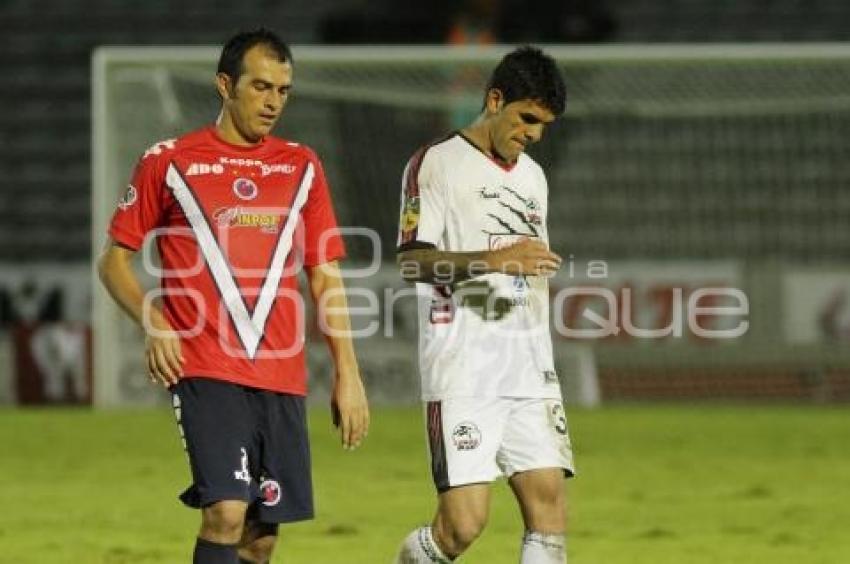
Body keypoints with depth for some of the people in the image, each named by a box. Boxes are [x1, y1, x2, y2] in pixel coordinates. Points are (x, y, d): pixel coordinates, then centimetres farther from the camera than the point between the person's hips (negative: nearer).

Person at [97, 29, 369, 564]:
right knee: (226, 514, -18)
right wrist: (153, 322, -10)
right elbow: (115, 259, 8)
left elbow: (326, 276, 14)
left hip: (282, 376, 4)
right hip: (205, 372, -4)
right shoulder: (169, 161, 3)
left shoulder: (302, 167, 13)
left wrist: (348, 373, 7)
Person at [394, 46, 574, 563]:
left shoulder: (532, 176, 21)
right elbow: (412, 260, -11)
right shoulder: (437, 163, -1)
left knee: (549, 501, -6)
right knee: (464, 522, -14)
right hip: (462, 369, -7)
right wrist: (491, 259, -25)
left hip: (529, 369, 7)